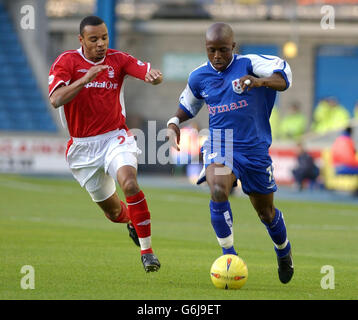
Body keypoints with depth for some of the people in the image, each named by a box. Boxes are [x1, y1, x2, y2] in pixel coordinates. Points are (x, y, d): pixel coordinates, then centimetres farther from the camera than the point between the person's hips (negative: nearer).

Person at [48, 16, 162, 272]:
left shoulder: (117, 60, -2)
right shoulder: (67, 62, -7)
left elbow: (149, 72, -15)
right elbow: (55, 100, -21)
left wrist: (154, 75, -40)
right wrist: (85, 79, -32)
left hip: (115, 138, -1)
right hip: (83, 146, 1)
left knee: (130, 184, -30)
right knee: (113, 211, 11)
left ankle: (147, 250, -23)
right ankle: (131, 221, 49)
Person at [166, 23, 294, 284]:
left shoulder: (249, 64, -9)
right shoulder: (199, 78, 3)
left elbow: (283, 76, -23)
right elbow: (187, 106, 23)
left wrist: (260, 81, -43)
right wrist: (174, 123, 3)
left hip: (254, 148, -1)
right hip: (219, 145, 1)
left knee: (266, 212, 12)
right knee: (218, 191, -30)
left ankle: (284, 253, 43)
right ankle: (230, 257, -21)